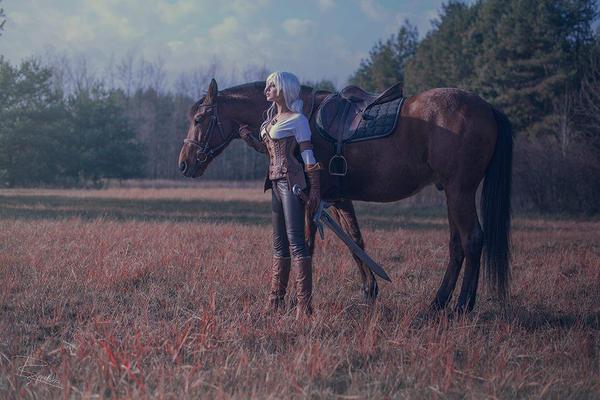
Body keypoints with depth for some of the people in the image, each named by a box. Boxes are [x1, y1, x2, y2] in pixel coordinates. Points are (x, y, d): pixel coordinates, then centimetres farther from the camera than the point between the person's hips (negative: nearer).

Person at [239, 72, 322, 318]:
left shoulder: (298, 120, -8)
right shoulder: (271, 118, 16)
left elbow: (308, 157, -12)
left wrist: (315, 189, -16)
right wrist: (249, 139, 9)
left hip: (291, 182, -9)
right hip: (276, 182, 9)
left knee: (295, 241, -12)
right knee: (279, 242, 13)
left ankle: (304, 304, -14)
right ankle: (275, 300, 19)